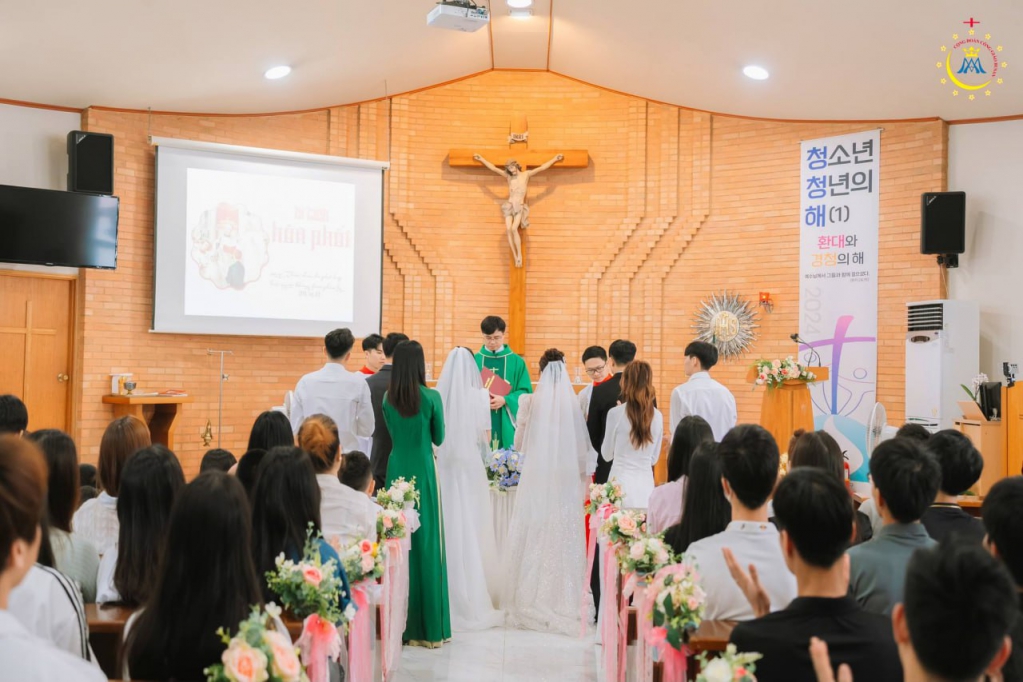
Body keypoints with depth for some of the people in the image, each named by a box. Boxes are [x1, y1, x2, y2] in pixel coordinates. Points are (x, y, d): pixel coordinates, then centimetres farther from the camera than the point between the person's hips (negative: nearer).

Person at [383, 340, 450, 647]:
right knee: (426, 544, 3)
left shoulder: (388, 399, 0)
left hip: (396, 470, 3)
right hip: (423, 472, -3)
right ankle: (428, 626, 9)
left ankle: (401, 624, 14)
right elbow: (439, 438, 2)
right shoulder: (432, 397, -9)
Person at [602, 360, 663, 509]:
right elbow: (654, 458, 11)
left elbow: (607, 454, 2)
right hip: (646, 482, 3)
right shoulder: (657, 416, 2)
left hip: (622, 482, -3)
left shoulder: (616, 413, -8)